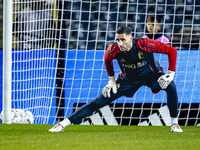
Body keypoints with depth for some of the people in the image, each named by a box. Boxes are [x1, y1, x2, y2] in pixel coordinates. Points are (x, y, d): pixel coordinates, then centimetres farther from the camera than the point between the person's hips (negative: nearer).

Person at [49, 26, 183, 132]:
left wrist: (171, 73, -24)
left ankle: (175, 123, -13)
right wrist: (111, 79, 5)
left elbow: (172, 51, -23)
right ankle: (64, 124, -3)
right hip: (128, 79, 1)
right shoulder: (114, 50, -24)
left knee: (171, 86, -31)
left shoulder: (145, 45, -33)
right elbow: (107, 59, 5)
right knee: (101, 100, -6)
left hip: (151, 75, -1)